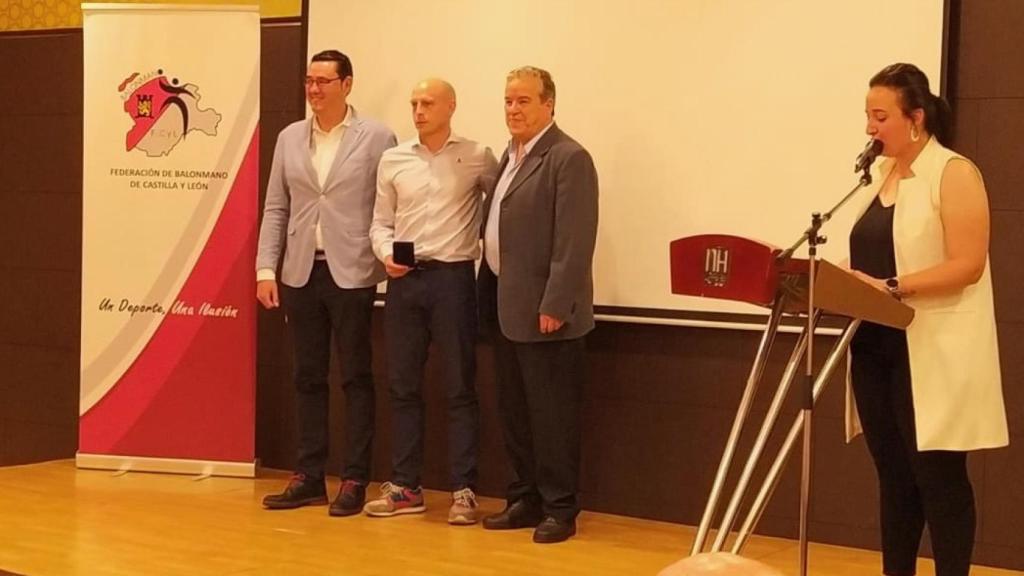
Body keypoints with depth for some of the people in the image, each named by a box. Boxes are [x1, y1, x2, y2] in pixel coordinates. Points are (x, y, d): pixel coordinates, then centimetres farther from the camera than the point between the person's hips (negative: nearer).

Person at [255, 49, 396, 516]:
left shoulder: (376, 138, -2)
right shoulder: (290, 138, 9)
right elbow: (276, 208, 10)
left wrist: (390, 262, -10)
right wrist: (266, 269, 3)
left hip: (351, 274, -4)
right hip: (301, 272, 4)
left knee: (355, 378, 2)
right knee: (308, 378, 9)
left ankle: (354, 480, 8)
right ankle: (309, 477, 16)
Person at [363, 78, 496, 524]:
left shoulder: (477, 158, -1)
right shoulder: (393, 160, 8)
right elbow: (381, 222, 12)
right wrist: (386, 254, -6)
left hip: (452, 276, -4)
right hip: (404, 279, 4)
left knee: (460, 387, 0)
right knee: (403, 385, 8)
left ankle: (463, 490, 6)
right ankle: (405, 487, 17)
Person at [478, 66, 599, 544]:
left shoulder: (569, 158, -11)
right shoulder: (510, 155, 16)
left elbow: (574, 241, -18)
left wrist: (555, 305, -21)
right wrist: (489, 299, 12)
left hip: (543, 311, -9)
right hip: (505, 307, 9)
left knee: (551, 413, -2)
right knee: (514, 412, 14)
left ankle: (559, 509, 7)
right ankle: (524, 500, 23)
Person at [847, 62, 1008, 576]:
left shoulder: (954, 173, -9)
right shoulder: (881, 175, 14)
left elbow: (967, 265, -17)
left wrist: (892, 288, -25)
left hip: (933, 354, -7)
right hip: (876, 347, 7)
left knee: (937, 475, -3)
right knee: (893, 474, 11)